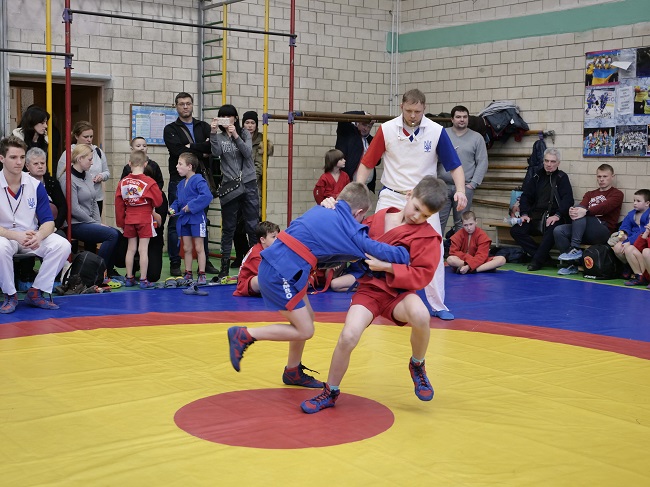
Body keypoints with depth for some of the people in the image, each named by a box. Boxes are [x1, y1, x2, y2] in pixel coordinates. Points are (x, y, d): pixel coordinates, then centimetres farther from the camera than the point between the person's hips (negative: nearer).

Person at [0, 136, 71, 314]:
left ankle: (35, 293, -7)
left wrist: (38, 236, -28)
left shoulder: (36, 185, -4)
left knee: (62, 245, -22)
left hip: (32, 237, 3)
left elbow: (48, 221, -4)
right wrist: (16, 235, -33)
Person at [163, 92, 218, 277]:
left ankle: (205, 262, 17)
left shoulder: (204, 127, 13)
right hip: (178, 181, -3)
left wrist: (191, 148, -14)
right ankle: (175, 264, 6)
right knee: (176, 223, 0)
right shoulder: (170, 129, 4)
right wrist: (202, 151, -11)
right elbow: (179, 151, -14)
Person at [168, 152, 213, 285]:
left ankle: (202, 275, 6)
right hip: (184, 219, 8)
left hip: (197, 218, -8)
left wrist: (191, 206, -26)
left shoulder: (198, 180, -15)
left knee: (199, 248, 0)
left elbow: (207, 196, -28)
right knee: (187, 248, 12)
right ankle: (188, 274, 19)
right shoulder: (181, 184, 11)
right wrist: (173, 208, 1)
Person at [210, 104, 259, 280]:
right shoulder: (219, 137, 6)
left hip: (248, 184, 0)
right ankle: (225, 266, 9)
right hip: (229, 186, 0)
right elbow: (216, 153, -12)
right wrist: (213, 133, -24)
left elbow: (247, 153, -10)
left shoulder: (244, 134, 6)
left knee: (252, 226, 1)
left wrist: (235, 136, -22)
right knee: (228, 228, 5)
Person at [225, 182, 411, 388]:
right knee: (304, 331, 1)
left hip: (275, 264, 9)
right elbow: (381, 251, -9)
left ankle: (293, 372, 30)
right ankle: (244, 335, 4)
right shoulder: (350, 229, -6)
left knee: (307, 317, 19)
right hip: (280, 273, -9)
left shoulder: (320, 210, 15)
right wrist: (405, 255, 6)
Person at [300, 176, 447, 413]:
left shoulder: (427, 236, -6)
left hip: (398, 292, -2)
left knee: (421, 316, -36)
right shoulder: (379, 217, 6)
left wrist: (386, 267, -21)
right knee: (348, 337, -22)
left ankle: (417, 366, -2)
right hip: (369, 289, 2)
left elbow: (422, 275, -13)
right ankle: (330, 393, 6)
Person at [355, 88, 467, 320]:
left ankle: (437, 306, 13)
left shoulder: (437, 132, -7)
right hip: (391, 198, 0)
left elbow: (455, 165, -3)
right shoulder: (386, 130, -7)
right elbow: (366, 163, -1)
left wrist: (460, 190, -20)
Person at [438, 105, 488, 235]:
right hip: (443, 186, 0)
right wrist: (434, 180, -7)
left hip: (465, 188, 0)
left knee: (461, 224, 4)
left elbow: (482, 163, 4)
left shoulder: (477, 138, 7)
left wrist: (473, 183, -4)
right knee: (438, 221, 0)